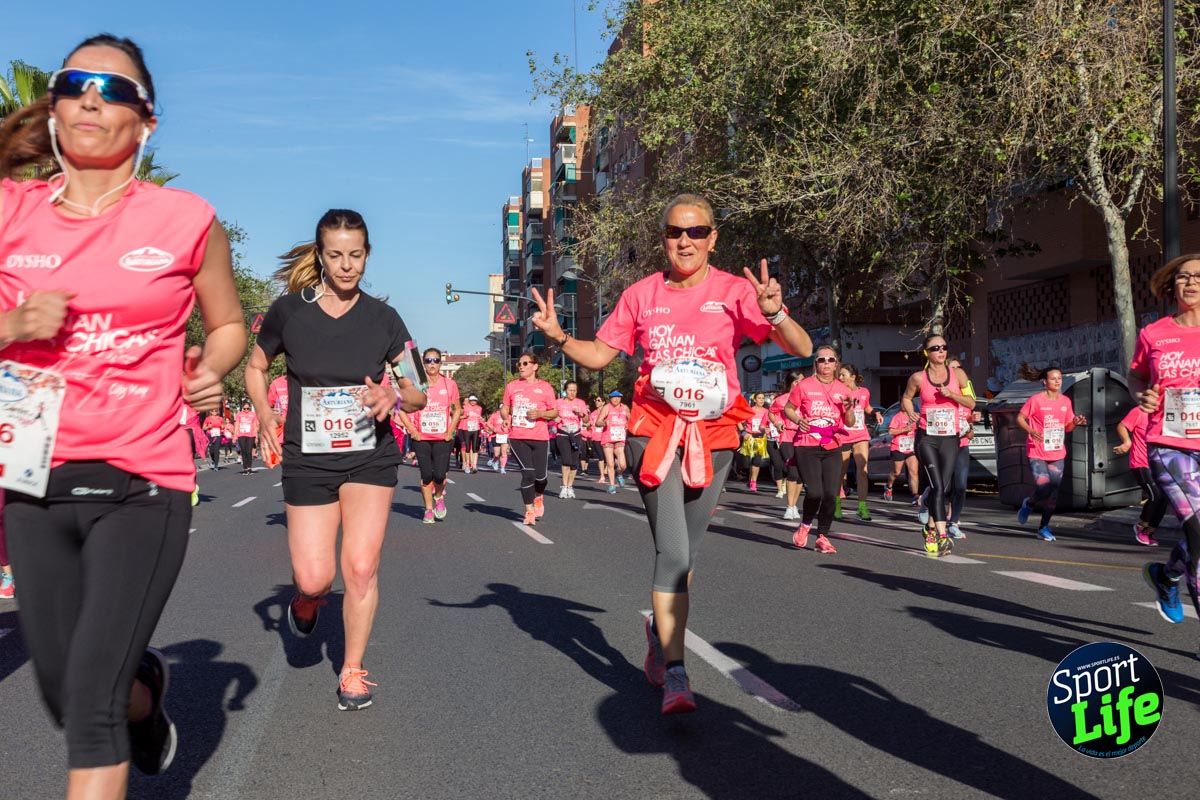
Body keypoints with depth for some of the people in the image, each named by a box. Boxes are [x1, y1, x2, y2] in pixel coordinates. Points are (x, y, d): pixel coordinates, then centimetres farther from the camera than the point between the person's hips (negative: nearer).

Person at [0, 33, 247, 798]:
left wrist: (211, 372, -9)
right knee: (63, 693, 16)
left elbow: (229, 325, 11)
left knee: (92, 697, -7)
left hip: (143, 483, -3)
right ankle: (145, 688, 50)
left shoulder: (186, 221, -2)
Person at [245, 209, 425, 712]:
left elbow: (418, 394, 2)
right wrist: (265, 417, -2)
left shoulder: (383, 318, -1)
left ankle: (353, 671, 13)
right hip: (308, 459, 0)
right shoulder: (289, 311, -3)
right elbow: (256, 367, 13)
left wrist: (393, 396, -19)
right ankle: (307, 597, 34)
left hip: (370, 457, 0)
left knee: (361, 567, -7)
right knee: (314, 578, -5)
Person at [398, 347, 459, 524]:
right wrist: (412, 431, -6)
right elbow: (402, 410, 3)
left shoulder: (449, 384, 2)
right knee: (426, 475, 1)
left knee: (439, 475, -10)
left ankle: (439, 496, 22)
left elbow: (457, 409, 13)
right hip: (421, 438, 0)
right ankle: (428, 510, 18)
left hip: (442, 438, 0)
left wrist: (450, 431, 1)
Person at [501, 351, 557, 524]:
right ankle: (529, 511, 6)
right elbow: (505, 407, 16)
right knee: (528, 473, -9)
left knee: (540, 475, 2)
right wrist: (505, 417, -6)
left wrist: (540, 414, -13)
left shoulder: (545, 387, 3)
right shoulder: (512, 386, 8)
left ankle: (539, 497, 37)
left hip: (540, 438, 0)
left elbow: (555, 412, 6)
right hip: (517, 437, 0)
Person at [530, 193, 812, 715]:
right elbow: (599, 355, 10)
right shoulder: (642, 294, 5)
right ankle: (674, 676, -7)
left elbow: (802, 349, -6)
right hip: (654, 430, -1)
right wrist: (558, 337, -8)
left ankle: (659, 629, 39)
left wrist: (774, 313, -26)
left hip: (713, 436, 1)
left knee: (684, 553, 12)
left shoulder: (734, 291, -1)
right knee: (673, 552, -13)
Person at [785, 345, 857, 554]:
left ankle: (822, 537, 12)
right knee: (815, 492, -13)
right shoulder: (804, 386, -2)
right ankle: (805, 525, 17)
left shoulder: (843, 390, 8)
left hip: (832, 448, 3)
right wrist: (798, 420, -12)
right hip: (807, 446, -3)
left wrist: (849, 409, -7)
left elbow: (849, 422, 14)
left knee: (831, 494, -5)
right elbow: (788, 408, 8)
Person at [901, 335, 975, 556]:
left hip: (950, 439, 2)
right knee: (937, 487, -14)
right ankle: (942, 536, -19)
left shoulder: (957, 374, 4)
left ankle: (930, 527, 28)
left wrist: (951, 394, -11)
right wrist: (911, 413, -1)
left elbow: (971, 403, 5)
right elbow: (906, 398, 17)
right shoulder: (918, 378, 1)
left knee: (945, 489, 5)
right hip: (927, 438, -2)